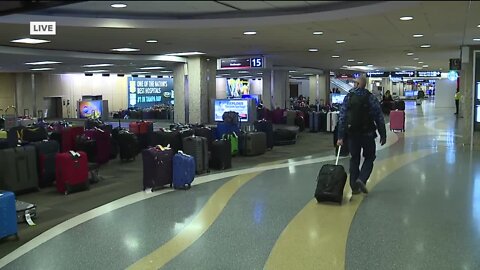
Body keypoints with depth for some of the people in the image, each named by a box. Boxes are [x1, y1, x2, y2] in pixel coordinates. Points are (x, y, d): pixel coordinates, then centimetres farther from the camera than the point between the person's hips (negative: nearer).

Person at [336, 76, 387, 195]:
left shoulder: (348, 97, 0)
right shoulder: (371, 98, -4)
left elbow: (342, 118, -3)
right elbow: (379, 118, -7)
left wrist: (340, 137, -2)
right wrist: (383, 135, 1)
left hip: (352, 134, 2)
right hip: (367, 133, -2)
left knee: (354, 159, 12)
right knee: (369, 157, 14)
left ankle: (354, 187, 11)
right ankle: (361, 179, -8)